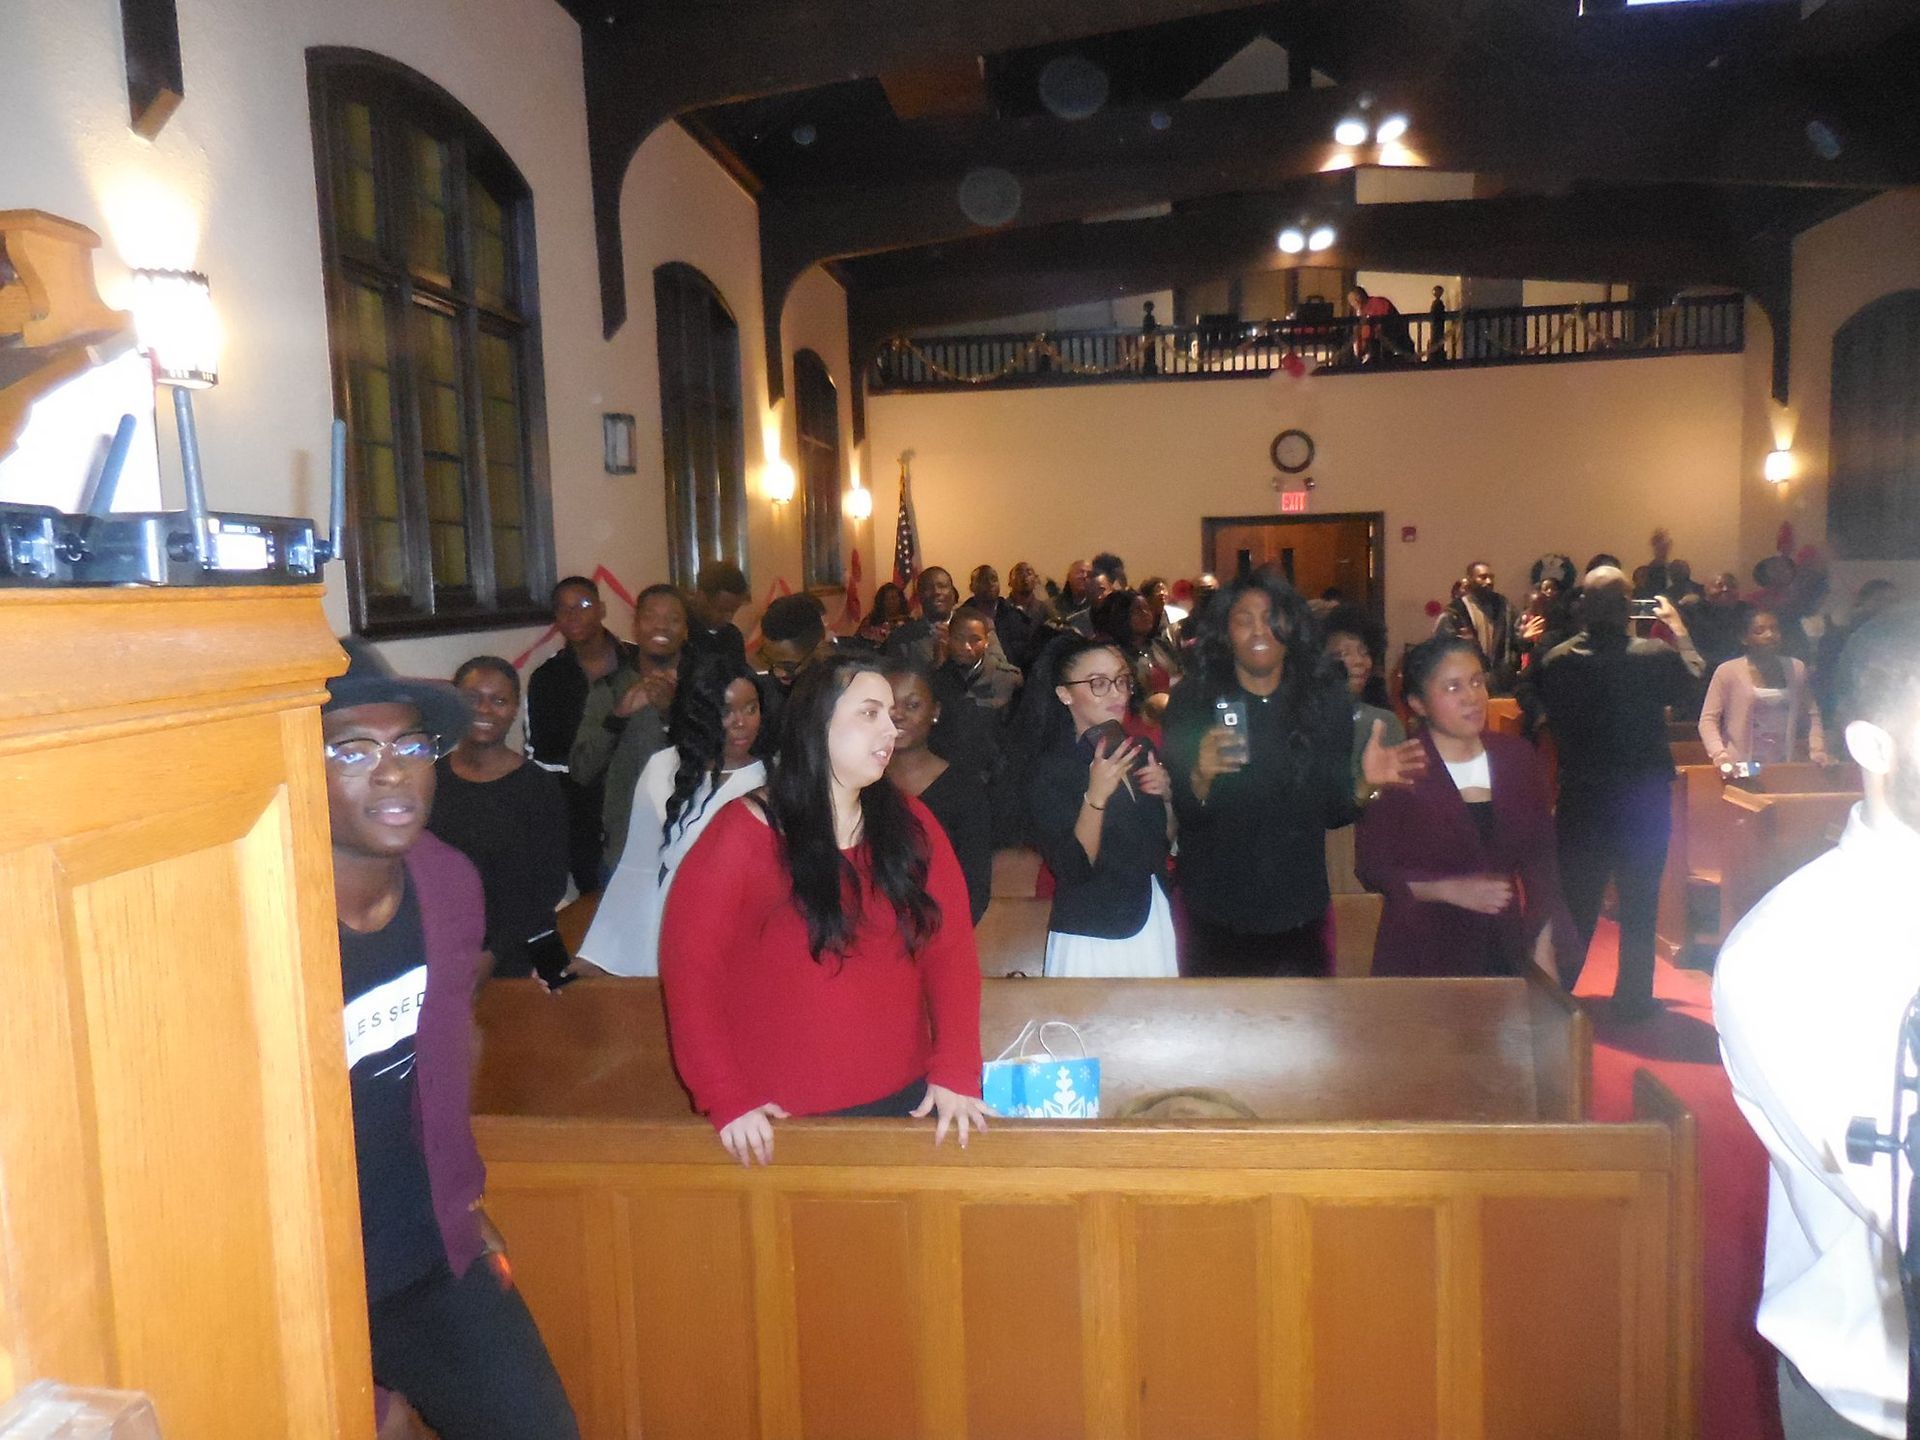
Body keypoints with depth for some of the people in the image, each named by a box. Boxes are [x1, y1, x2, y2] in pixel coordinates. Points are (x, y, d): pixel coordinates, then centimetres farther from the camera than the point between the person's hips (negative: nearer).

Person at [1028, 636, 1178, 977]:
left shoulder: (1141, 750, 5)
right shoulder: (1051, 769, -12)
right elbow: (1072, 870, -19)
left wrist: (1167, 794, -3)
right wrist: (1096, 797, -29)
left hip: (1157, 929, 6)